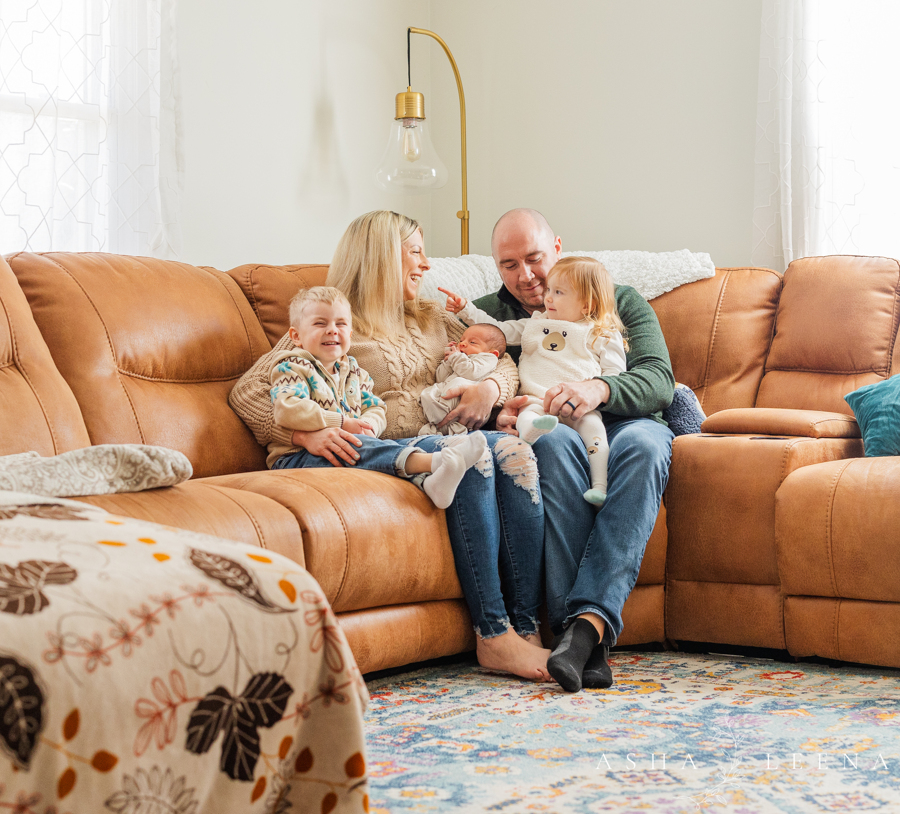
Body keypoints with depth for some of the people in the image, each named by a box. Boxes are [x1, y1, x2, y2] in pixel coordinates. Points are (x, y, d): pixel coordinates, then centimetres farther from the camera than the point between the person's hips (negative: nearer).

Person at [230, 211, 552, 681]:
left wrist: (491, 388, 0)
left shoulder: (433, 320, 29)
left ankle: (526, 628, -32)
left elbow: (503, 360, 25)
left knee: (513, 452, -26)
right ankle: (493, 636, -35)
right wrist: (305, 433, -17)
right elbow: (247, 392, 1)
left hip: (438, 441, 6)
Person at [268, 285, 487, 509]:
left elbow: (376, 410, 18)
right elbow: (287, 410, -20)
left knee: (387, 445, -20)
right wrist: (341, 423, -20)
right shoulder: (293, 368, -2)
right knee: (357, 446, -34)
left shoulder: (353, 372, 22)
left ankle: (429, 480, -51)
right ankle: (429, 461, -51)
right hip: (298, 457, -7)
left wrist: (367, 425, -9)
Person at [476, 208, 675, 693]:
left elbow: (659, 380, -2)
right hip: (549, 433, 0)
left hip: (623, 426, 1)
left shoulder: (621, 302, 15)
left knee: (643, 442, -37)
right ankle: (583, 634, -46)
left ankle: (588, 620, -50)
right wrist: (498, 416, -20)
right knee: (554, 440, -38)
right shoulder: (487, 315, 17)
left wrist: (599, 390, -24)